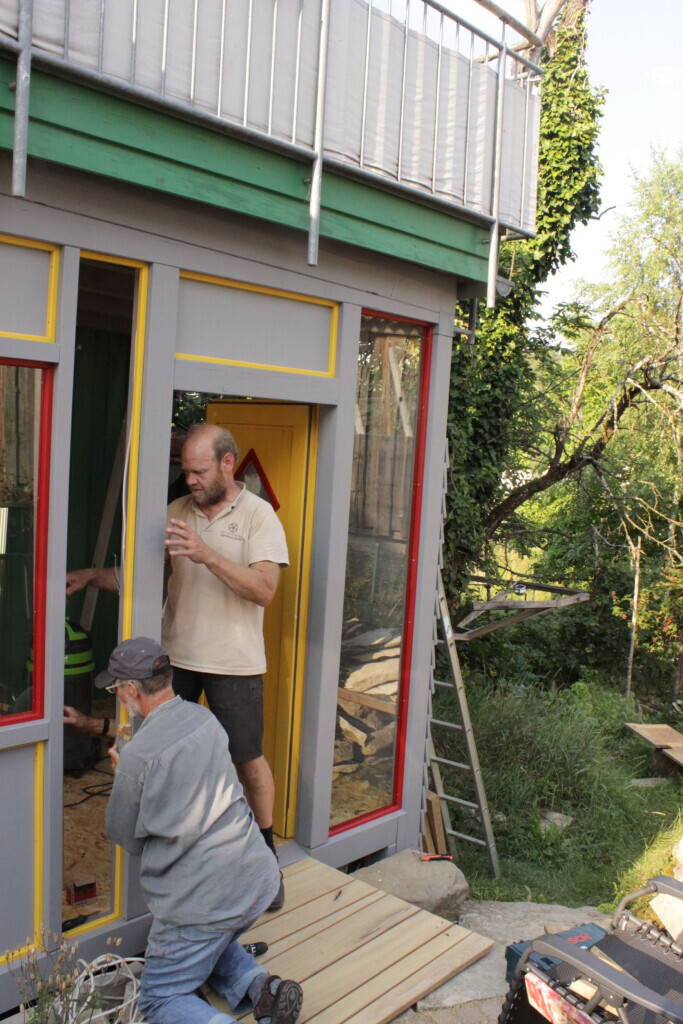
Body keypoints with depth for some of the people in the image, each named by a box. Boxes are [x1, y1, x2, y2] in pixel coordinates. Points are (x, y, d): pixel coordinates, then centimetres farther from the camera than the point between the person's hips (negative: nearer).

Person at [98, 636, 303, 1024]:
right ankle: (261, 986, 9)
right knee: (211, 943, 34)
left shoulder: (138, 755, -20)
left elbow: (125, 835, -3)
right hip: (258, 879, 7)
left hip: (202, 898, -7)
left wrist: (122, 774, 14)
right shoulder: (205, 718, 1)